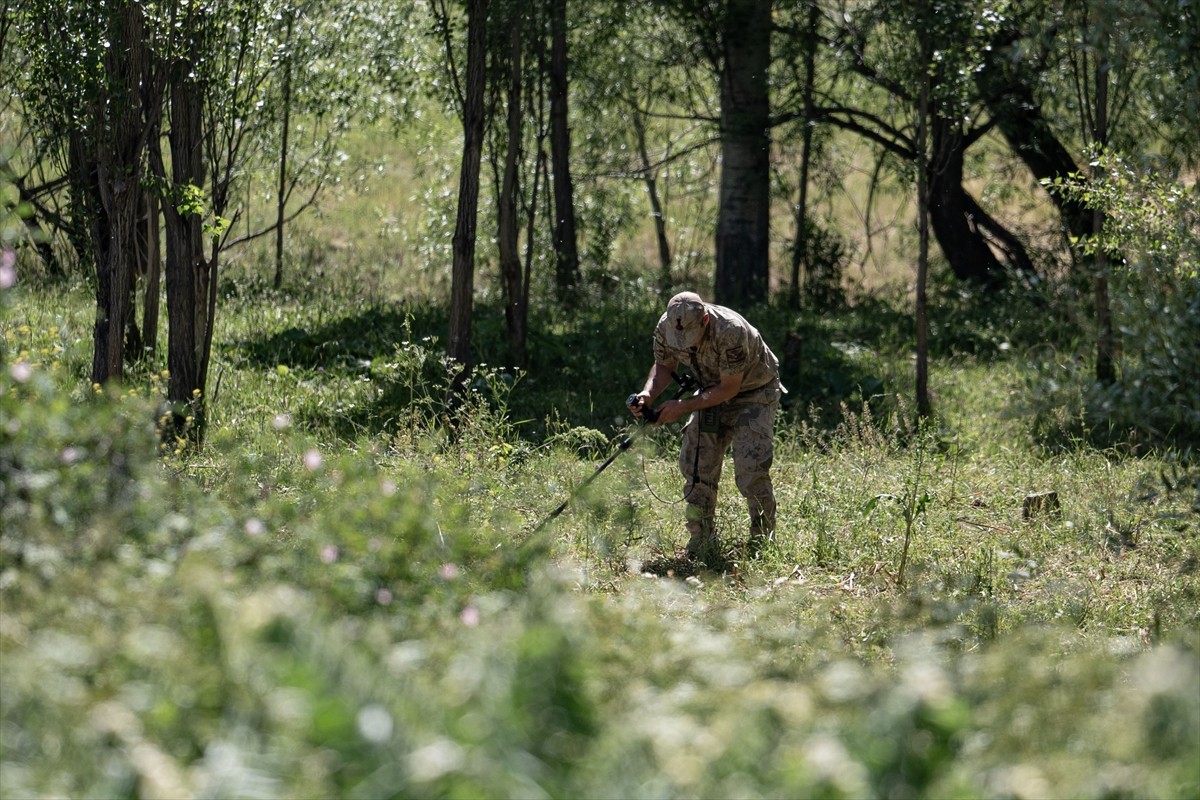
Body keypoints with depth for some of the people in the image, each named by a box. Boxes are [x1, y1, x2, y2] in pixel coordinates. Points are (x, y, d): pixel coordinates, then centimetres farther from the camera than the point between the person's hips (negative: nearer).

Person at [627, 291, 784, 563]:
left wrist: (683, 407, -30)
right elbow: (664, 366, -1)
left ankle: (762, 545, -2)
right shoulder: (666, 327, -19)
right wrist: (648, 394, -22)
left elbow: (730, 387, -28)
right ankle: (702, 547, 7)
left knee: (751, 470, -16)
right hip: (713, 392, 6)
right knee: (696, 468, -2)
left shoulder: (730, 332, -37)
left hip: (753, 394, -6)